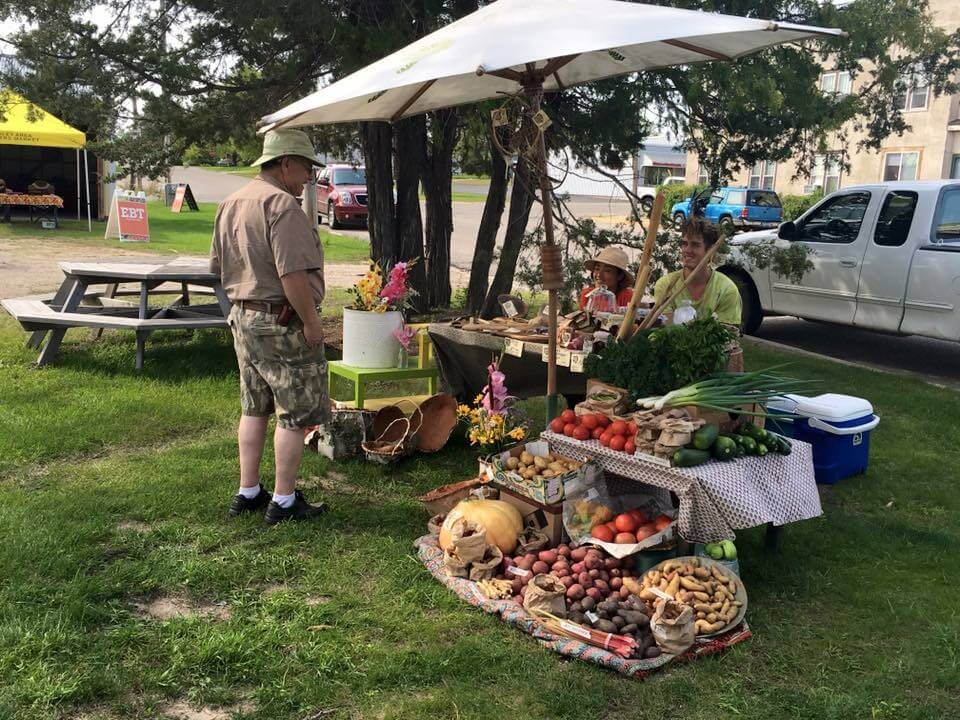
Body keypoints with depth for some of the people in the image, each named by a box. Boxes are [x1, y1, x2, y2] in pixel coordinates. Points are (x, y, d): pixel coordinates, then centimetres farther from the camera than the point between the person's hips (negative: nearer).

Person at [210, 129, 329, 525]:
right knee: (295, 414, 2)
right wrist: (312, 321, -18)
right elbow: (292, 273, -25)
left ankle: (248, 492, 25)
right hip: (283, 323, -9)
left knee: (254, 409, 17)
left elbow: (219, 265, 18)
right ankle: (284, 501, 9)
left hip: (243, 317, 9)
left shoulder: (231, 203, 13)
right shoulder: (282, 205, -17)